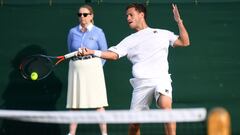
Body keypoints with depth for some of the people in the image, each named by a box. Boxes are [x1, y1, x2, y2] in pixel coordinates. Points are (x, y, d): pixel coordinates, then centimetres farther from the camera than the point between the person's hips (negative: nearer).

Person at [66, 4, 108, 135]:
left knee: (98, 104, -6)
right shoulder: (72, 32, 8)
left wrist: (96, 67, 7)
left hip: (93, 69, -3)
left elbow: (105, 53, 6)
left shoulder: (98, 32, 1)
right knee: (74, 105, 2)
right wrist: (79, 65, 12)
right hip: (76, 70, 3)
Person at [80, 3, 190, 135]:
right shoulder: (129, 40, 20)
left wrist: (179, 21, 4)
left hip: (161, 78, -2)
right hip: (141, 83, 2)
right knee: (134, 122, 0)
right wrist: (92, 52, -8)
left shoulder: (163, 34, 17)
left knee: (165, 105, -33)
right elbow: (114, 54, 8)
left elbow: (184, 42, 14)